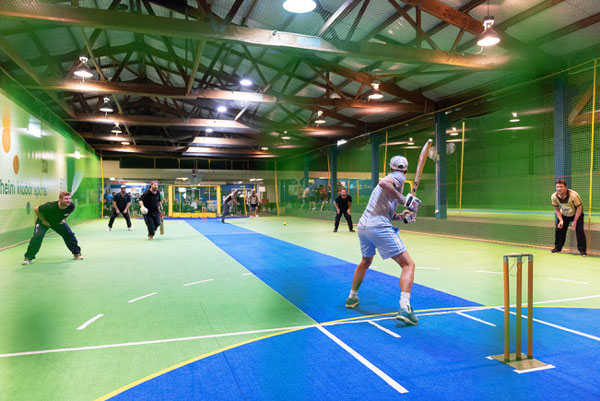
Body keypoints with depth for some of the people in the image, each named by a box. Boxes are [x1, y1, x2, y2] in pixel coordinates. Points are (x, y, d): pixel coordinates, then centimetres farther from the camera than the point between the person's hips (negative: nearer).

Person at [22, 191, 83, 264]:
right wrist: (43, 220, -17)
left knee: (69, 235, -1)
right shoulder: (50, 206, -40)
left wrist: (64, 219, -6)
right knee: (37, 237, -19)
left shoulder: (71, 206, -27)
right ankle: (28, 257, -5)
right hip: (44, 221, -4)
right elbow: (36, 209, -22)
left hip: (59, 222, 4)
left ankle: (76, 253, 17)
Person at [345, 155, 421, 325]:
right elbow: (383, 183, -22)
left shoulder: (391, 178, 27)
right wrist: (402, 199, -16)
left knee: (365, 262, 31)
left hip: (362, 227, 9)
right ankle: (404, 308, -20)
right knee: (408, 264, -5)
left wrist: (400, 215, 10)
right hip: (379, 228, -8)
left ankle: (352, 297, 40)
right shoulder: (399, 177, 3)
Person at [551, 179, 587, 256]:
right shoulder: (554, 197, -21)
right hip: (564, 215, 4)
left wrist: (575, 221, -23)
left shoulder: (573, 195, -34)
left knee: (579, 230, -16)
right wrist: (561, 220, -14)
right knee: (559, 229, 0)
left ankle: (582, 250, -6)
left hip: (576, 214, -4)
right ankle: (558, 247, 17)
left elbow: (579, 208, -22)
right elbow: (556, 209, -5)